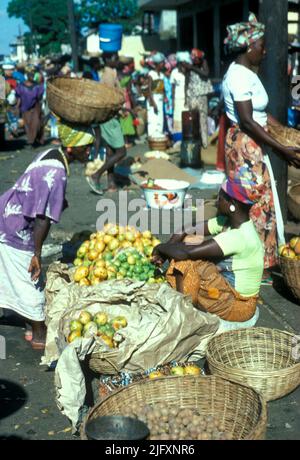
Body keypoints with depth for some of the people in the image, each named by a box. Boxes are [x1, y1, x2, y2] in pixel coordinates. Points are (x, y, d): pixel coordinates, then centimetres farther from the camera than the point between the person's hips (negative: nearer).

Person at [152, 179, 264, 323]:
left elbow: (185, 252, -31)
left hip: (237, 306, -9)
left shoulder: (239, 236, -29)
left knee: (186, 261, -20)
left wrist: (160, 248, -14)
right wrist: (166, 250, -10)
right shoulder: (227, 222, -1)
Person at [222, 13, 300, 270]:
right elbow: (247, 121, -25)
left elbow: (262, 114, 16)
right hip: (245, 145, -10)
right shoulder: (239, 76, -19)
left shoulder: (247, 73, 12)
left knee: (261, 199, 14)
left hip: (255, 145, 10)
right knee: (255, 203, -3)